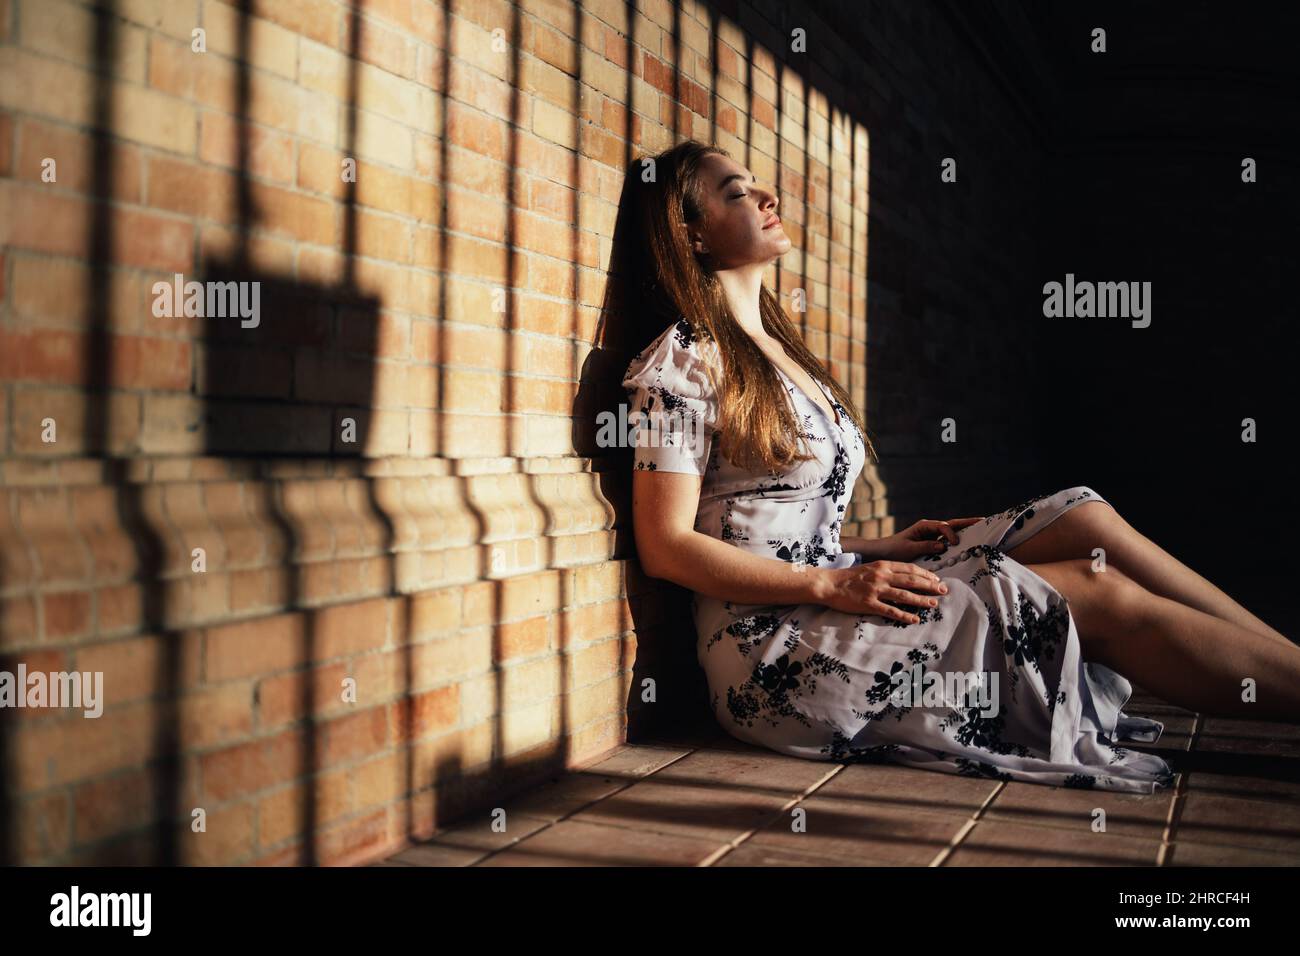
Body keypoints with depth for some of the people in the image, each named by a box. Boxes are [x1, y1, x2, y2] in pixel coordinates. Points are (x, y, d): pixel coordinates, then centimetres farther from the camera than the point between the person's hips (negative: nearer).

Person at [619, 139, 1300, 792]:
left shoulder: (775, 349, 20)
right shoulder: (682, 358, -7)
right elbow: (666, 546, -14)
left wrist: (880, 550, 4)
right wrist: (835, 584, -19)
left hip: (824, 599, 8)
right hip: (773, 646, -8)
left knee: (1086, 519, -5)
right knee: (1102, 596, -14)